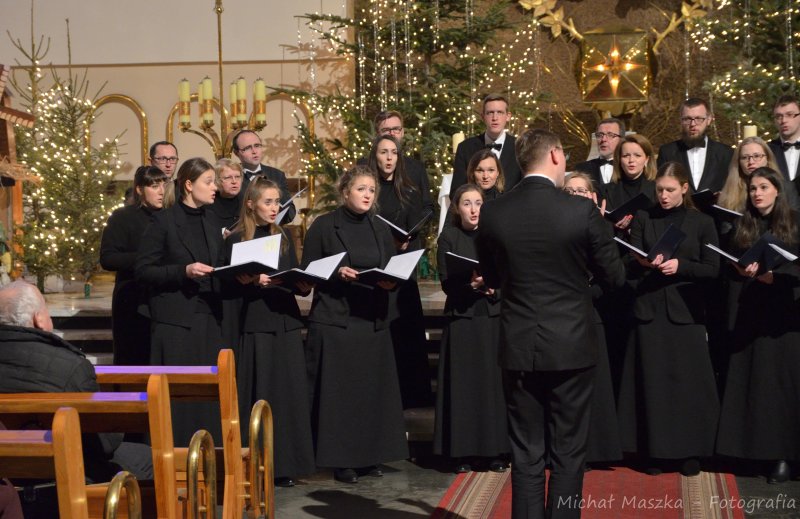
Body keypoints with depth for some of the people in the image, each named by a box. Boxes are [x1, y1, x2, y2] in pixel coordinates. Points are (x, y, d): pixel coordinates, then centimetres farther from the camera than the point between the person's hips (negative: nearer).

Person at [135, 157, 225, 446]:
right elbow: (143, 271, -7)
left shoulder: (212, 222, 13)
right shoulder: (164, 221, -5)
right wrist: (184, 271, -19)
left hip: (210, 321, 6)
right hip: (176, 321, -5)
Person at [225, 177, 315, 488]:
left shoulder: (283, 239, 15)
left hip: (286, 324, 5)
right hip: (255, 326, -5)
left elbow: (296, 281, 16)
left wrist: (305, 286, -5)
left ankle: (284, 465, 11)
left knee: (288, 392, 4)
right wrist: (254, 282, -21)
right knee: (259, 396, -2)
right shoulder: (236, 241, -1)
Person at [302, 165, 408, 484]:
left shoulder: (380, 229, 12)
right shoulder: (323, 227, -2)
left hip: (373, 322, 5)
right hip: (334, 321, -4)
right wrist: (336, 274, -17)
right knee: (337, 390, -3)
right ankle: (341, 459, 5)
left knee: (373, 389, 6)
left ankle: (369, 456, 16)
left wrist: (389, 281, -4)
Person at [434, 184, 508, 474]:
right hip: (462, 317, -2)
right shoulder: (449, 237, 3)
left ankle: (494, 450, 8)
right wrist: (472, 284, -20)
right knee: (463, 383, -1)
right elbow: (446, 282, -3)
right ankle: (463, 452, 5)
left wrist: (494, 286, -12)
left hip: (493, 317, 2)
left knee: (494, 381, 1)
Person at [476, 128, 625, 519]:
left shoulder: (493, 213, -4)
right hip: (571, 347, -2)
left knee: (526, 454, 11)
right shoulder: (582, 210, -12)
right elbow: (614, 276, -3)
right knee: (568, 453, 9)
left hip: (519, 347, 2)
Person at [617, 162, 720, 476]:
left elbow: (712, 268, 0)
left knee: (688, 381, 1)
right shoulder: (643, 220, 7)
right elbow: (630, 267, 4)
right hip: (650, 310, 1)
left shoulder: (702, 223, 4)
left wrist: (680, 266, -15)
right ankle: (656, 451, 11)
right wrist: (643, 264, -18)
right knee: (652, 382, 3)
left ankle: (689, 451, 11)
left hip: (686, 311, -1)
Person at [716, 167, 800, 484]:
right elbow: (732, 271, 11)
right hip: (749, 316, 3)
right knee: (752, 382, 3)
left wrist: (770, 276, -19)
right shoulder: (743, 228, 12)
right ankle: (757, 448, 9)